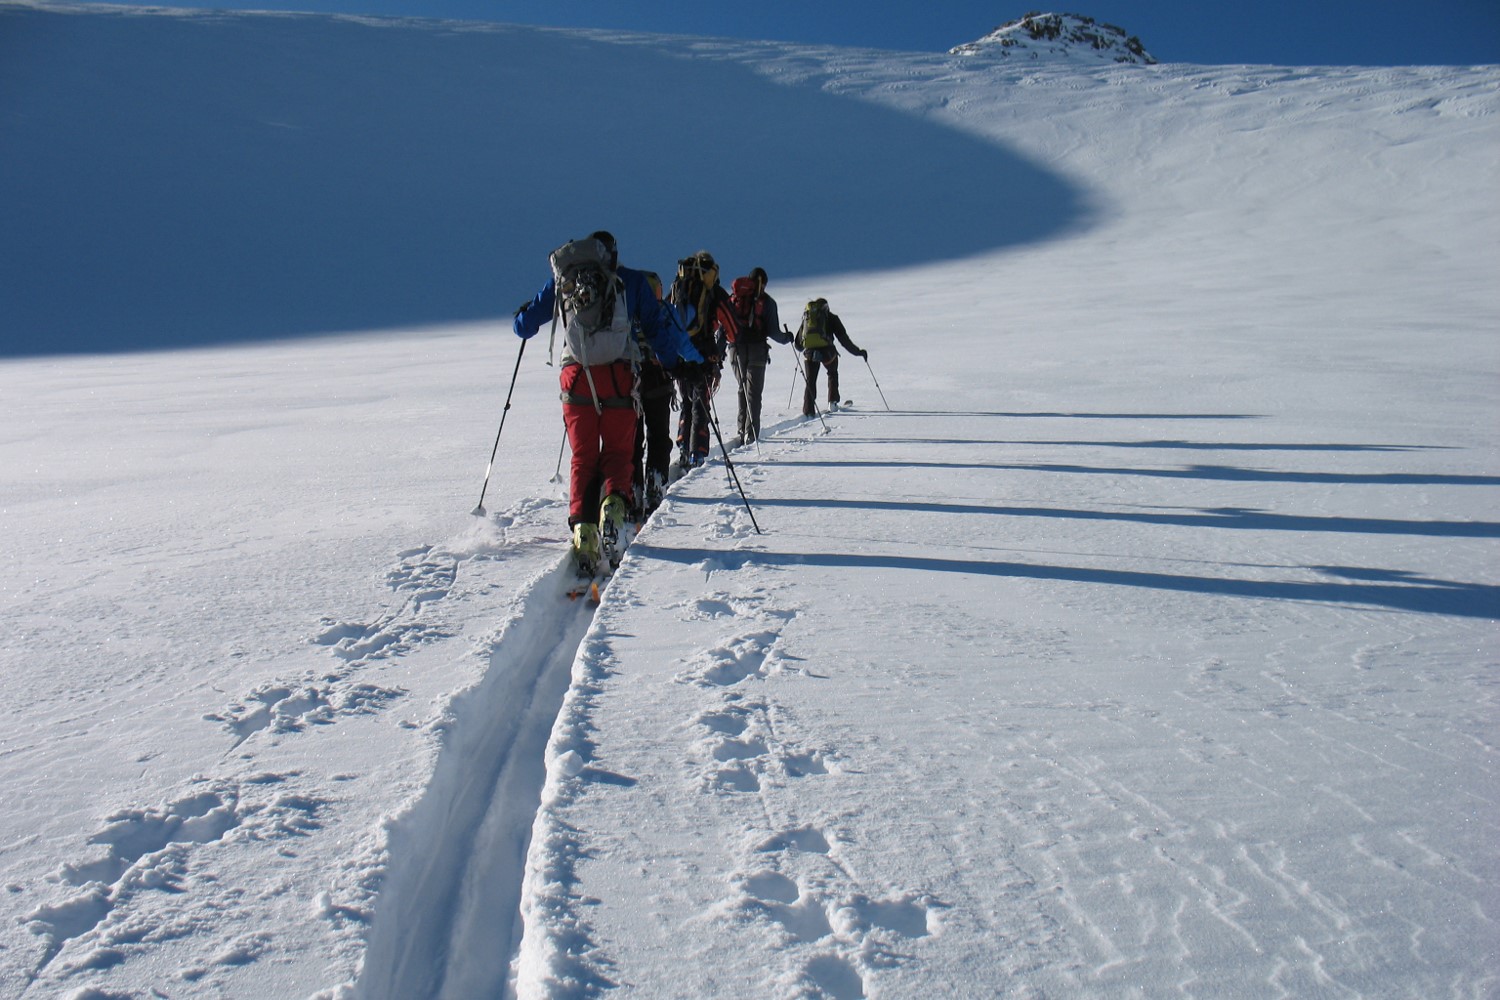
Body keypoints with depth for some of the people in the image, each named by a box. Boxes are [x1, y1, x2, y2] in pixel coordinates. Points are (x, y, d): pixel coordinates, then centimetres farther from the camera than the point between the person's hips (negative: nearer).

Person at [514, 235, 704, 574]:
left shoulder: (560, 281, 15)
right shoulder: (629, 279, 12)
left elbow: (524, 326, 20)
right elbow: (658, 326, 8)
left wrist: (523, 317, 43)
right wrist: (681, 363, 16)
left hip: (576, 378, 1)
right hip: (618, 377, -1)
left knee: (583, 457, 9)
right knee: (617, 452, 10)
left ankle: (582, 525, -10)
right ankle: (614, 502, -21)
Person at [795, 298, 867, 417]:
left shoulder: (806, 316, 22)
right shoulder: (831, 317, 13)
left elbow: (798, 345, 24)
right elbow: (844, 339, 8)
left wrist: (801, 348, 48)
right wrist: (857, 352, 16)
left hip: (809, 352, 1)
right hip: (826, 350, -1)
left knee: (810, 381, 9)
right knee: (832, 373, 27)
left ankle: (808, 411, -5)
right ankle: (832, 401, 20)